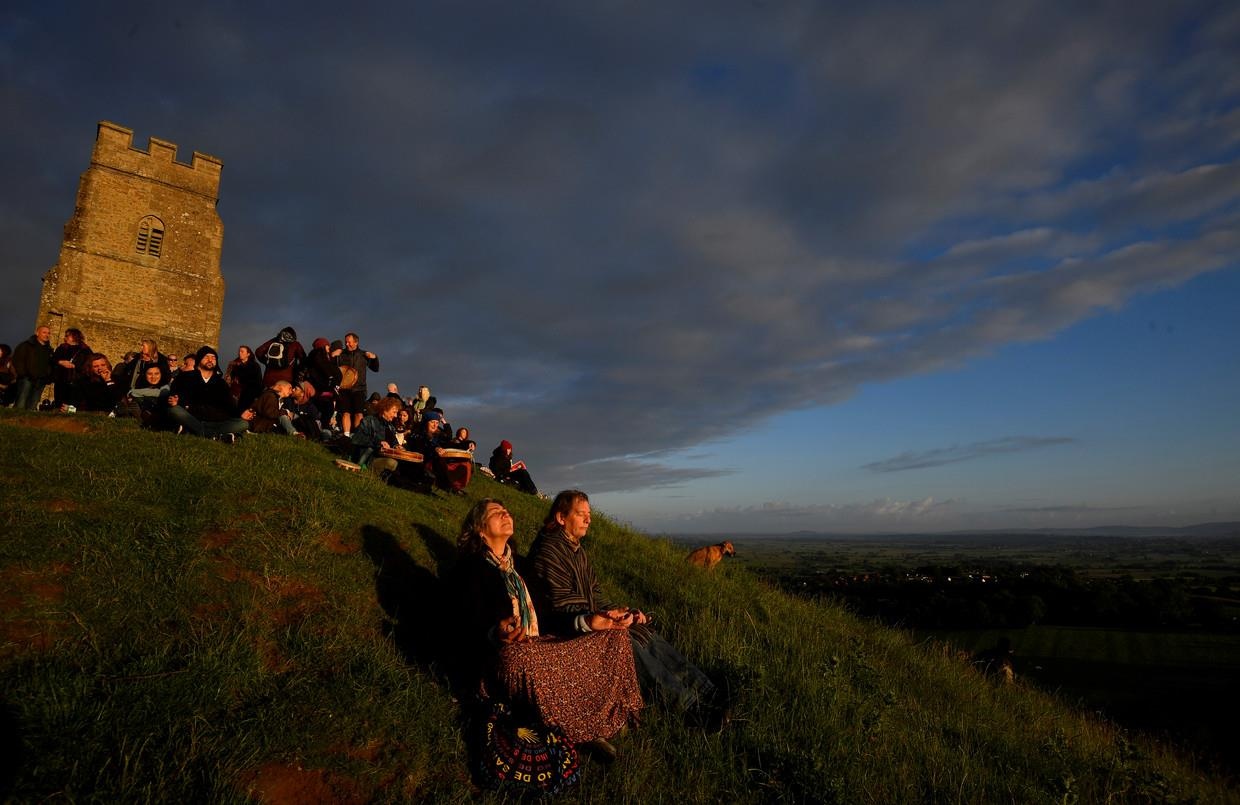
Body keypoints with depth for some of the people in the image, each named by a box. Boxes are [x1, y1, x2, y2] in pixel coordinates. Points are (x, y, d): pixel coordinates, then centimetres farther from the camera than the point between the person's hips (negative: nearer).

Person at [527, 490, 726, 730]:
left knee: (648, 636, -9)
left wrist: (622, 612, 2)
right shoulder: (548, 552, -16)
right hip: (569, 631, -9)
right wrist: (592, 621, -33)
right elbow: (560, 607, -20)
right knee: (632, 644, -24)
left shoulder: (578, 549, 14)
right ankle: (697, 710, -19)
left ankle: (710, 697, -10)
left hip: (591, 618, 9)